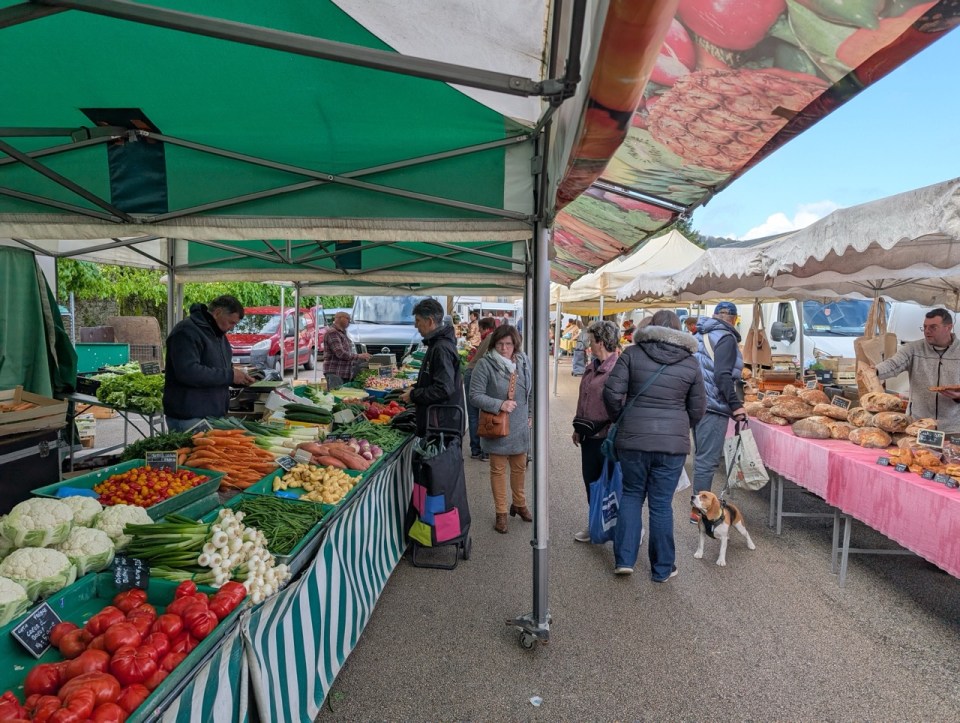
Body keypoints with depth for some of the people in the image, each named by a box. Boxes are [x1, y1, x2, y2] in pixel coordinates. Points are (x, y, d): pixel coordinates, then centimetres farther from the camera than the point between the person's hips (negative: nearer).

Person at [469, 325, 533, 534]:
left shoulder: (523, 362, 0)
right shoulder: (485, 365, -16)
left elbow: (532, 392, 12)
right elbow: (475, 395, -16)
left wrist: (530, 415, 12)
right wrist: (499, 404, -25)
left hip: (520, 428, 4)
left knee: (519, 467, 18)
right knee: (498, 469, 8)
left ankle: (519, 504, 40)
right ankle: (501, 513, 23)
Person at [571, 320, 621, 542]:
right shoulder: (592, 366, 10)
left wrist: (612, 431, -19)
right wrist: (578, 428, 20)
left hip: (607, 436, -8)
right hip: (589, 435, 8)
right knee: (590, 480, 16)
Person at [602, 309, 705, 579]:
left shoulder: (632, 353, -2)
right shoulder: (690, 362, 3)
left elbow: (612, 392, -6)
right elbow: (698, 408, 7)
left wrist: (620, 420, 11)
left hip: (633, 438, 0)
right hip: (673, 443, 1)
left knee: (631, 495, 16)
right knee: (662, 504, 9)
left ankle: (624, 559, 14)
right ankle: (662, 569, 22)